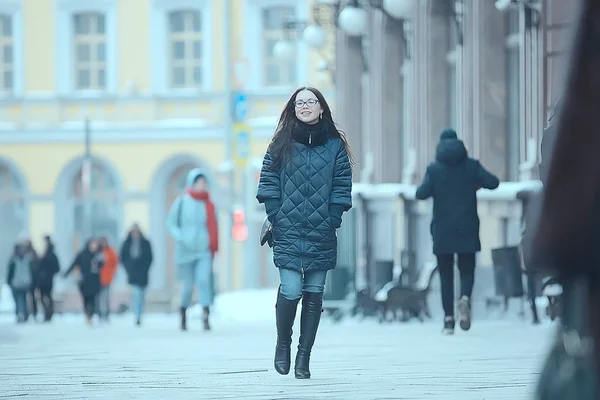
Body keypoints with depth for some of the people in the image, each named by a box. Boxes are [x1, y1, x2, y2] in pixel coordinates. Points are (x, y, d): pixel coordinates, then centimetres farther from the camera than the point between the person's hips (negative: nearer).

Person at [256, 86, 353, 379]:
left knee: (314, 294, 2)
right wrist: (277, 220, -5)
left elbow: (341, 188, 5)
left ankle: (303, 358, 9)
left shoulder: (335, 145, 7)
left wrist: (331, 222, -4)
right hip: (288, 234, -1)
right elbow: (269, 184, 3)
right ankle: (283, 344, 13)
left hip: (321, 235, 1)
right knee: (291, 291, -12)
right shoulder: (281, 144, 6)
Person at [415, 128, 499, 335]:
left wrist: (429, 187, 10)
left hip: (443, 230, 0)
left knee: (446, 274, 7)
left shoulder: (434, 169, -3)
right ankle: (465, 298, -23)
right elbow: (493, 182, -9)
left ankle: (449, 318, -1)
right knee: (467, 269, 9)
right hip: (467, 229, 0)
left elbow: (421, 193, -12)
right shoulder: (471, 166, 0)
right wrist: (475, 182, 10)